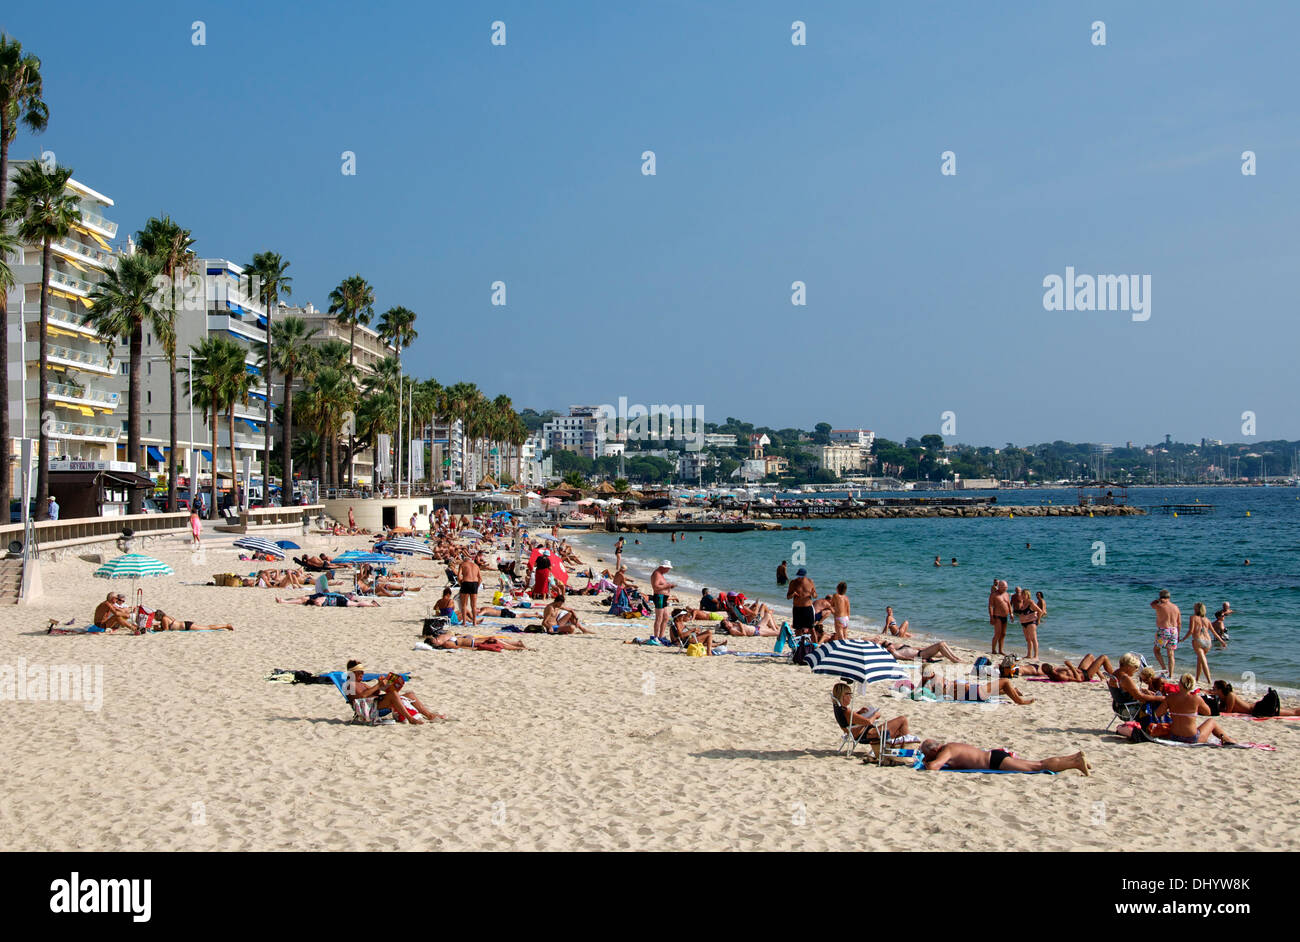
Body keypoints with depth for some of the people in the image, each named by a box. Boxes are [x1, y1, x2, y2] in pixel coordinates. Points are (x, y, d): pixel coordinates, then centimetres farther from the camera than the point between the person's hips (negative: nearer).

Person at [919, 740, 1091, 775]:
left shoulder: (945, 752, -11)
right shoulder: (949, 746, 17)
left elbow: (933, 767, -27)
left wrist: (926, 764, -4)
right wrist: (930, 760, 27)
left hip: (996, 761, -9)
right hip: (996, 755, 9)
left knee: (1040, 767, -15)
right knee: (1040, 763, 9)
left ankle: (1076, 763, -22)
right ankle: (1075, 757, 7)